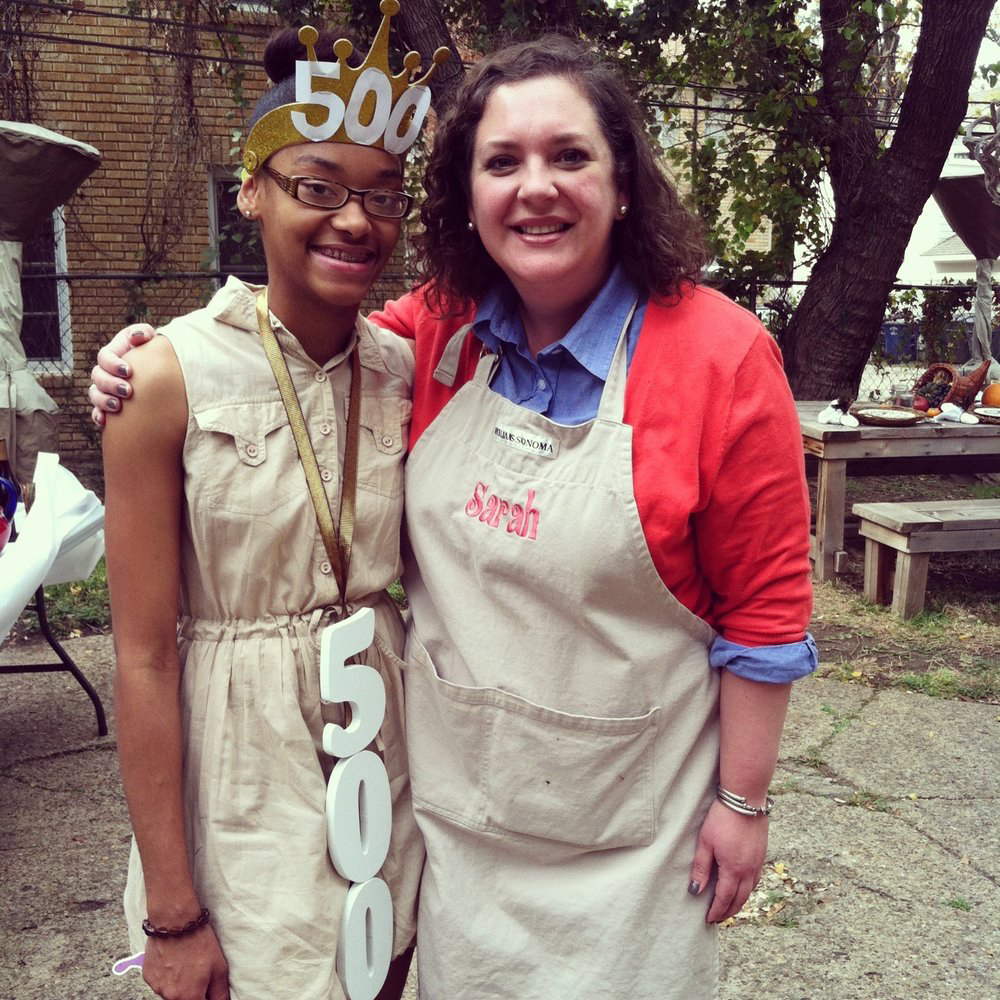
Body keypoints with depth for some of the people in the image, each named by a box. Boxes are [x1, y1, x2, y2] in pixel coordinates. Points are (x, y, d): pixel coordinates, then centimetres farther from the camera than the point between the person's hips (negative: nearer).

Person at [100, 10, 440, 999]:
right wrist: (172, 913, -11)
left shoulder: (408, 370, -2)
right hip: (238, 771, -4)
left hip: (389, 749, 4)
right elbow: (144, 659, -13)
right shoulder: (171, 377, -14)